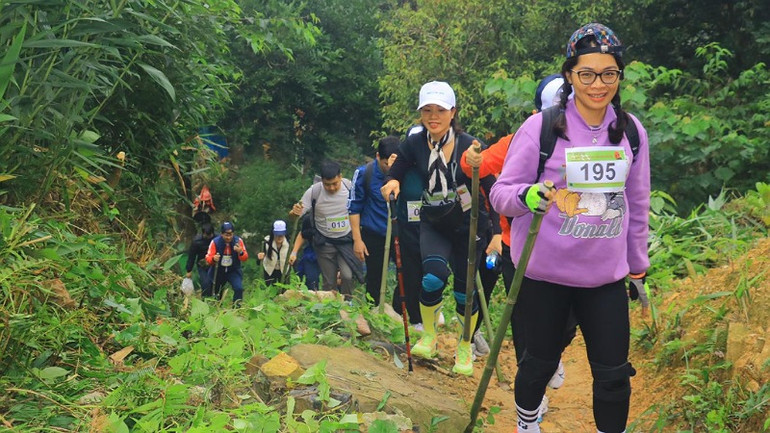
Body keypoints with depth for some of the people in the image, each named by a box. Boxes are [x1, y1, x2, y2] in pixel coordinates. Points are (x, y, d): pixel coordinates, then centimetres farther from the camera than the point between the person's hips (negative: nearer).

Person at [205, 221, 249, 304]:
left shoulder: (238, 241, -12)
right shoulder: (215, 242, -15)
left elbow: (245, 258, -8)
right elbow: (208, 258, -13)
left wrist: (241, 252, -31)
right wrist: (213, 259, -37)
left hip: (234, 271, 0)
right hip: (218, 272, 0)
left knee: (239, 288, -22)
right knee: (216, 291, 14)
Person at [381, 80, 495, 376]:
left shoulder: (469, 146, -17)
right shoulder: (414, 142, -9)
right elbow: (396, 172, 3)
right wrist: (392, 182, -18)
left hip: (467, 225, -1)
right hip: (433, 224, 1)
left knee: (465, 290, 5)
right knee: (434, 277, -23)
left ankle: (465, 349, 31)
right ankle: (429, 335, 4)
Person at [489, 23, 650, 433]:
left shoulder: (631, 130, 3)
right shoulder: (541, 127, -9)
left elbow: (637, 205, 11)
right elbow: (501, 192, -7)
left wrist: (638, 270, 15)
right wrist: (528, 196, -30)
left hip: (606, 276, 3)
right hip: (544, 272, -2)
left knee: (614, 375, 5)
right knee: (540, 363, 13)